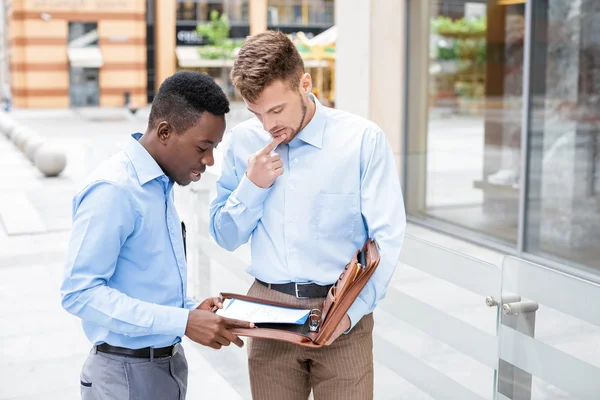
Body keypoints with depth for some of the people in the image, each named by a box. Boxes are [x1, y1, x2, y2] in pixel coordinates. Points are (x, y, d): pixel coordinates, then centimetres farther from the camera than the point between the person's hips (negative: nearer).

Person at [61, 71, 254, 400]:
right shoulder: (113, 190, -20)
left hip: (169, 363, 8)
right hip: (126, 372, -8)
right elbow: (80, 292, -24)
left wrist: (191, 310, -1)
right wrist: (183, 322, -27)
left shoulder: (161, 184, 7)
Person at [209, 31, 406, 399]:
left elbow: (387, 238, -9)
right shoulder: (243, 142, 1)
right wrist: (252, 186, -11)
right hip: (268, 310, 3)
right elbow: (226, 237, 6)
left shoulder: (363, 139, -9)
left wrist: (352, 311, -18)